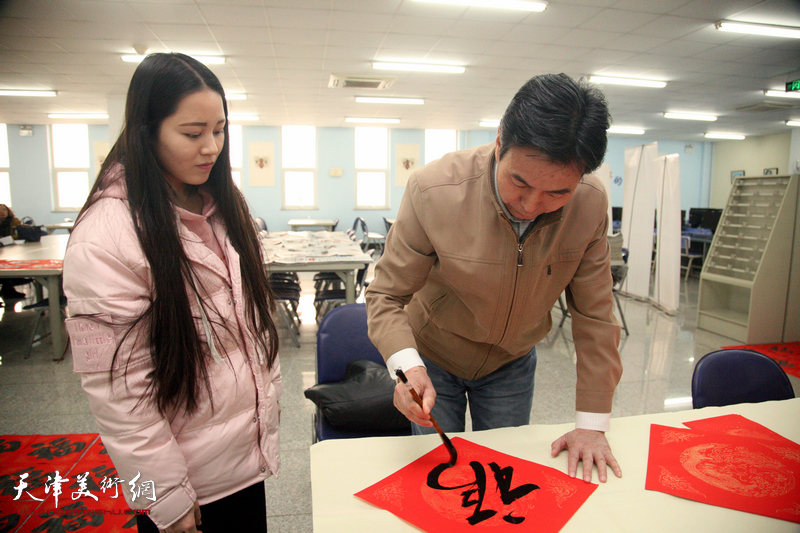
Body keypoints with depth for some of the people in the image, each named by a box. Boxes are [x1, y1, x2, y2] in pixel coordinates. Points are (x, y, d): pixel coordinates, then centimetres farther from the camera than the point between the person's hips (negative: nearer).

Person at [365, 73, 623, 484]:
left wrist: (593, 423, -13)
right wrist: (407, 365, -41)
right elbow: (386, 296, -22)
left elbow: (594, 315, -14)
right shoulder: (433, 190, -31)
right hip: (433, 355, -2)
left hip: (512, 363, 2)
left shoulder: (590, 205, -23)